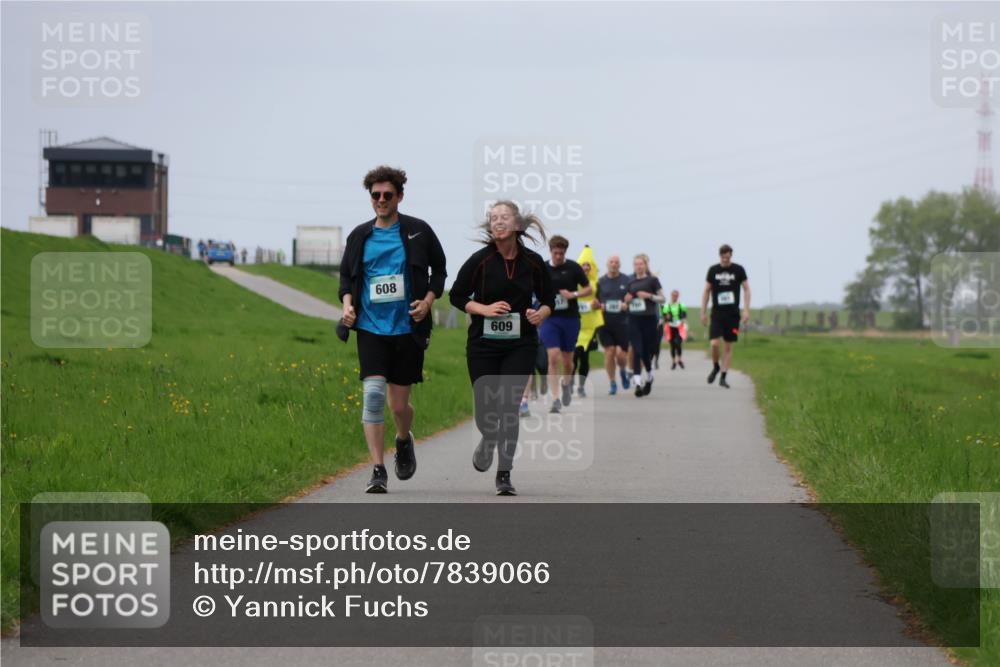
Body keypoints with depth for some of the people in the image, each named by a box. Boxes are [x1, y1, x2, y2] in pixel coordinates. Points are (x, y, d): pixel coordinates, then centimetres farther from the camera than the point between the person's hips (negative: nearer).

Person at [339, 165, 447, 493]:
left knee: (399, 405, 4)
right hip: (370, 328, 1)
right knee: (373, 394, -15)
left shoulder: (418, 231, 1)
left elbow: (439, 270, 11)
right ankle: (378, 471, -10)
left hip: (407, 329, -1)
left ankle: (404, 441, 40)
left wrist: (428, 300, -6)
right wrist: (347, 303, -2)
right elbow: (346, 275, 17)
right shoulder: (359, 236, 6)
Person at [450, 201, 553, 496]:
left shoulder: (533, 262, 0)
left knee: (508, 407, -10)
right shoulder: (480, 260, -6)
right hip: (483, 345, 0)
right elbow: (456, 295, 2)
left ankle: (504, 474, -1)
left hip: (520, 345, 0)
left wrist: (541, 314, -8)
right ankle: (488, 440, 37)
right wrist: (483, 309, -14)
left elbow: (548, 298, 13)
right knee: (486, 411, 0)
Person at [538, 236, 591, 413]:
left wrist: (573, 294, -15)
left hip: (571, 318, 0)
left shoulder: (573, 268, -2)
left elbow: (588, 289, 2)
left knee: (567, 360, 8)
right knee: (553, 358, -12)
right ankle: (555, 399, -10)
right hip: (550, 318, 0)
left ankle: (567, 383, 41)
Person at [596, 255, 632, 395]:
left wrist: (626, 305, -12)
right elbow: (594, 301, 13)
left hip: (622, 323, -1)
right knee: (609, 352, -3)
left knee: (621, 353, -5)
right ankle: (612, 383, 10)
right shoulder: (600, 282, 7)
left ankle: (623, 370, 29)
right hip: (605, 323, 1)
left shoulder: (627, 281, 2)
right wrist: (599, 306, -8)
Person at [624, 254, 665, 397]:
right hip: (634, 320, 2)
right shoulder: (631, 282, 11)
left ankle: (649, 378, 32)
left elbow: (663, 298, -1)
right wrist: (627, 300, -1)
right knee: (637, 351, -10)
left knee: (646, 352, 6)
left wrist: (649, 295, -15)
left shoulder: (652, 280, 0)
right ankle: (638, 383, -15)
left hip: (649, 319, -2)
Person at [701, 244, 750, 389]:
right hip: (717, 313, 0)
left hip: (733, 314, 0)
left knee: (729, 346, 2)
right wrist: (703, 312, 6)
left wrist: (746, 310, -5)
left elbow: (746, 289, 4)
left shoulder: (738, 270, 0)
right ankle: (715, 367, 14)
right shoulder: (713, 270, 3)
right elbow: (706, 291, 9)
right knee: (714, 343, -13)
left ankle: (723, 377, 10)